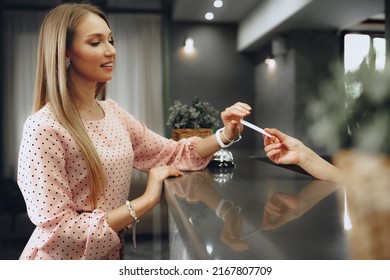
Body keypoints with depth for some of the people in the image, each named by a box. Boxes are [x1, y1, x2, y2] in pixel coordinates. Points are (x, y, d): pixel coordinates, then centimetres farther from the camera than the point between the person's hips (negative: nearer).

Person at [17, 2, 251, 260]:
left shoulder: (112, 111, 0)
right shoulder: (44, 128, -22)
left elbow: (171, 154, 2)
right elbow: (57, 232, -23)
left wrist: (225, 135, -13)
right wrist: (145, 202, -23)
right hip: (63, 264, -6)